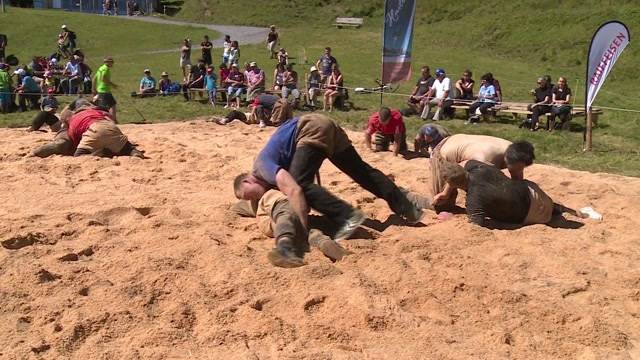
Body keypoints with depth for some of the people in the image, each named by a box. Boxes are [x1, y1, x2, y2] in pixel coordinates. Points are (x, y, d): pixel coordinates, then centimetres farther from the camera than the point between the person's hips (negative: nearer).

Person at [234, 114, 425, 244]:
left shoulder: (263, 167, -12)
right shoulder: (273, 172, 14)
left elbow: (293, 191, -26)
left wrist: (303, 229, -27)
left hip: (313, 129, -10)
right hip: (327, 126, 10)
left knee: (300, 183, -15)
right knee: (362, 171, 13)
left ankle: (348, 217, -21)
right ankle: (409, 209, 21)